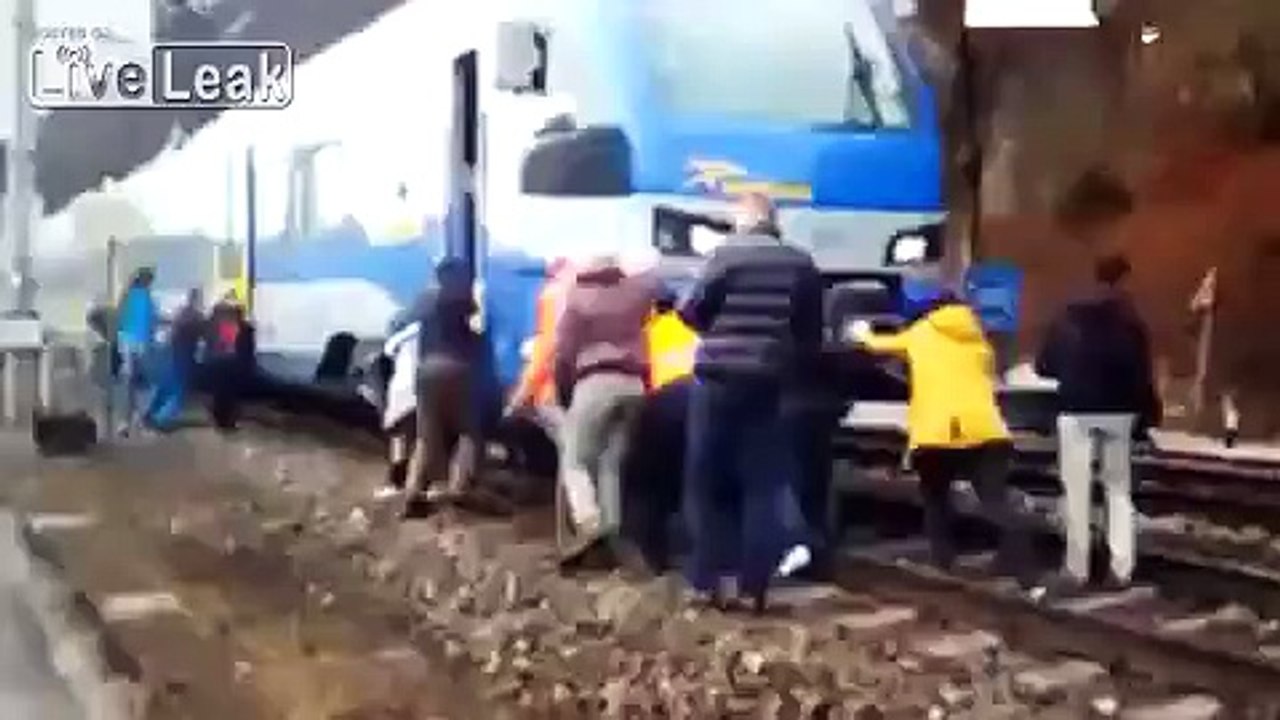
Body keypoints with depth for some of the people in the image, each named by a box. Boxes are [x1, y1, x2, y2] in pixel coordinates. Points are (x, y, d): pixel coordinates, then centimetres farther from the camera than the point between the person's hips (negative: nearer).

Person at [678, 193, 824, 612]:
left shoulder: (728, 254, -4)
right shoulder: (801, 264, 7)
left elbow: (691, 312, -4)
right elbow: (812, 334, 10)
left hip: (718, 378, -3)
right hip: (769, 384, 3)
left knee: (706, 482, 7)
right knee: (762, 487, 7)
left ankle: (706, 581, 6)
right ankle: (753, 587, 3)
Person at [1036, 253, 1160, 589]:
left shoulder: (1067, 319, -1)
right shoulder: (1131, 321, -3)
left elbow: (1044, 367, 3)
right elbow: (1142, 374, -7)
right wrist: (1147, 413, 4)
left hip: (1077, 412, -1)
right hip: (1120, 412, 1)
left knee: (1077, 491, 5)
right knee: (1119, 489, 12)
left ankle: (1077, 568, 5)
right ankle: (1121, 568, 7)